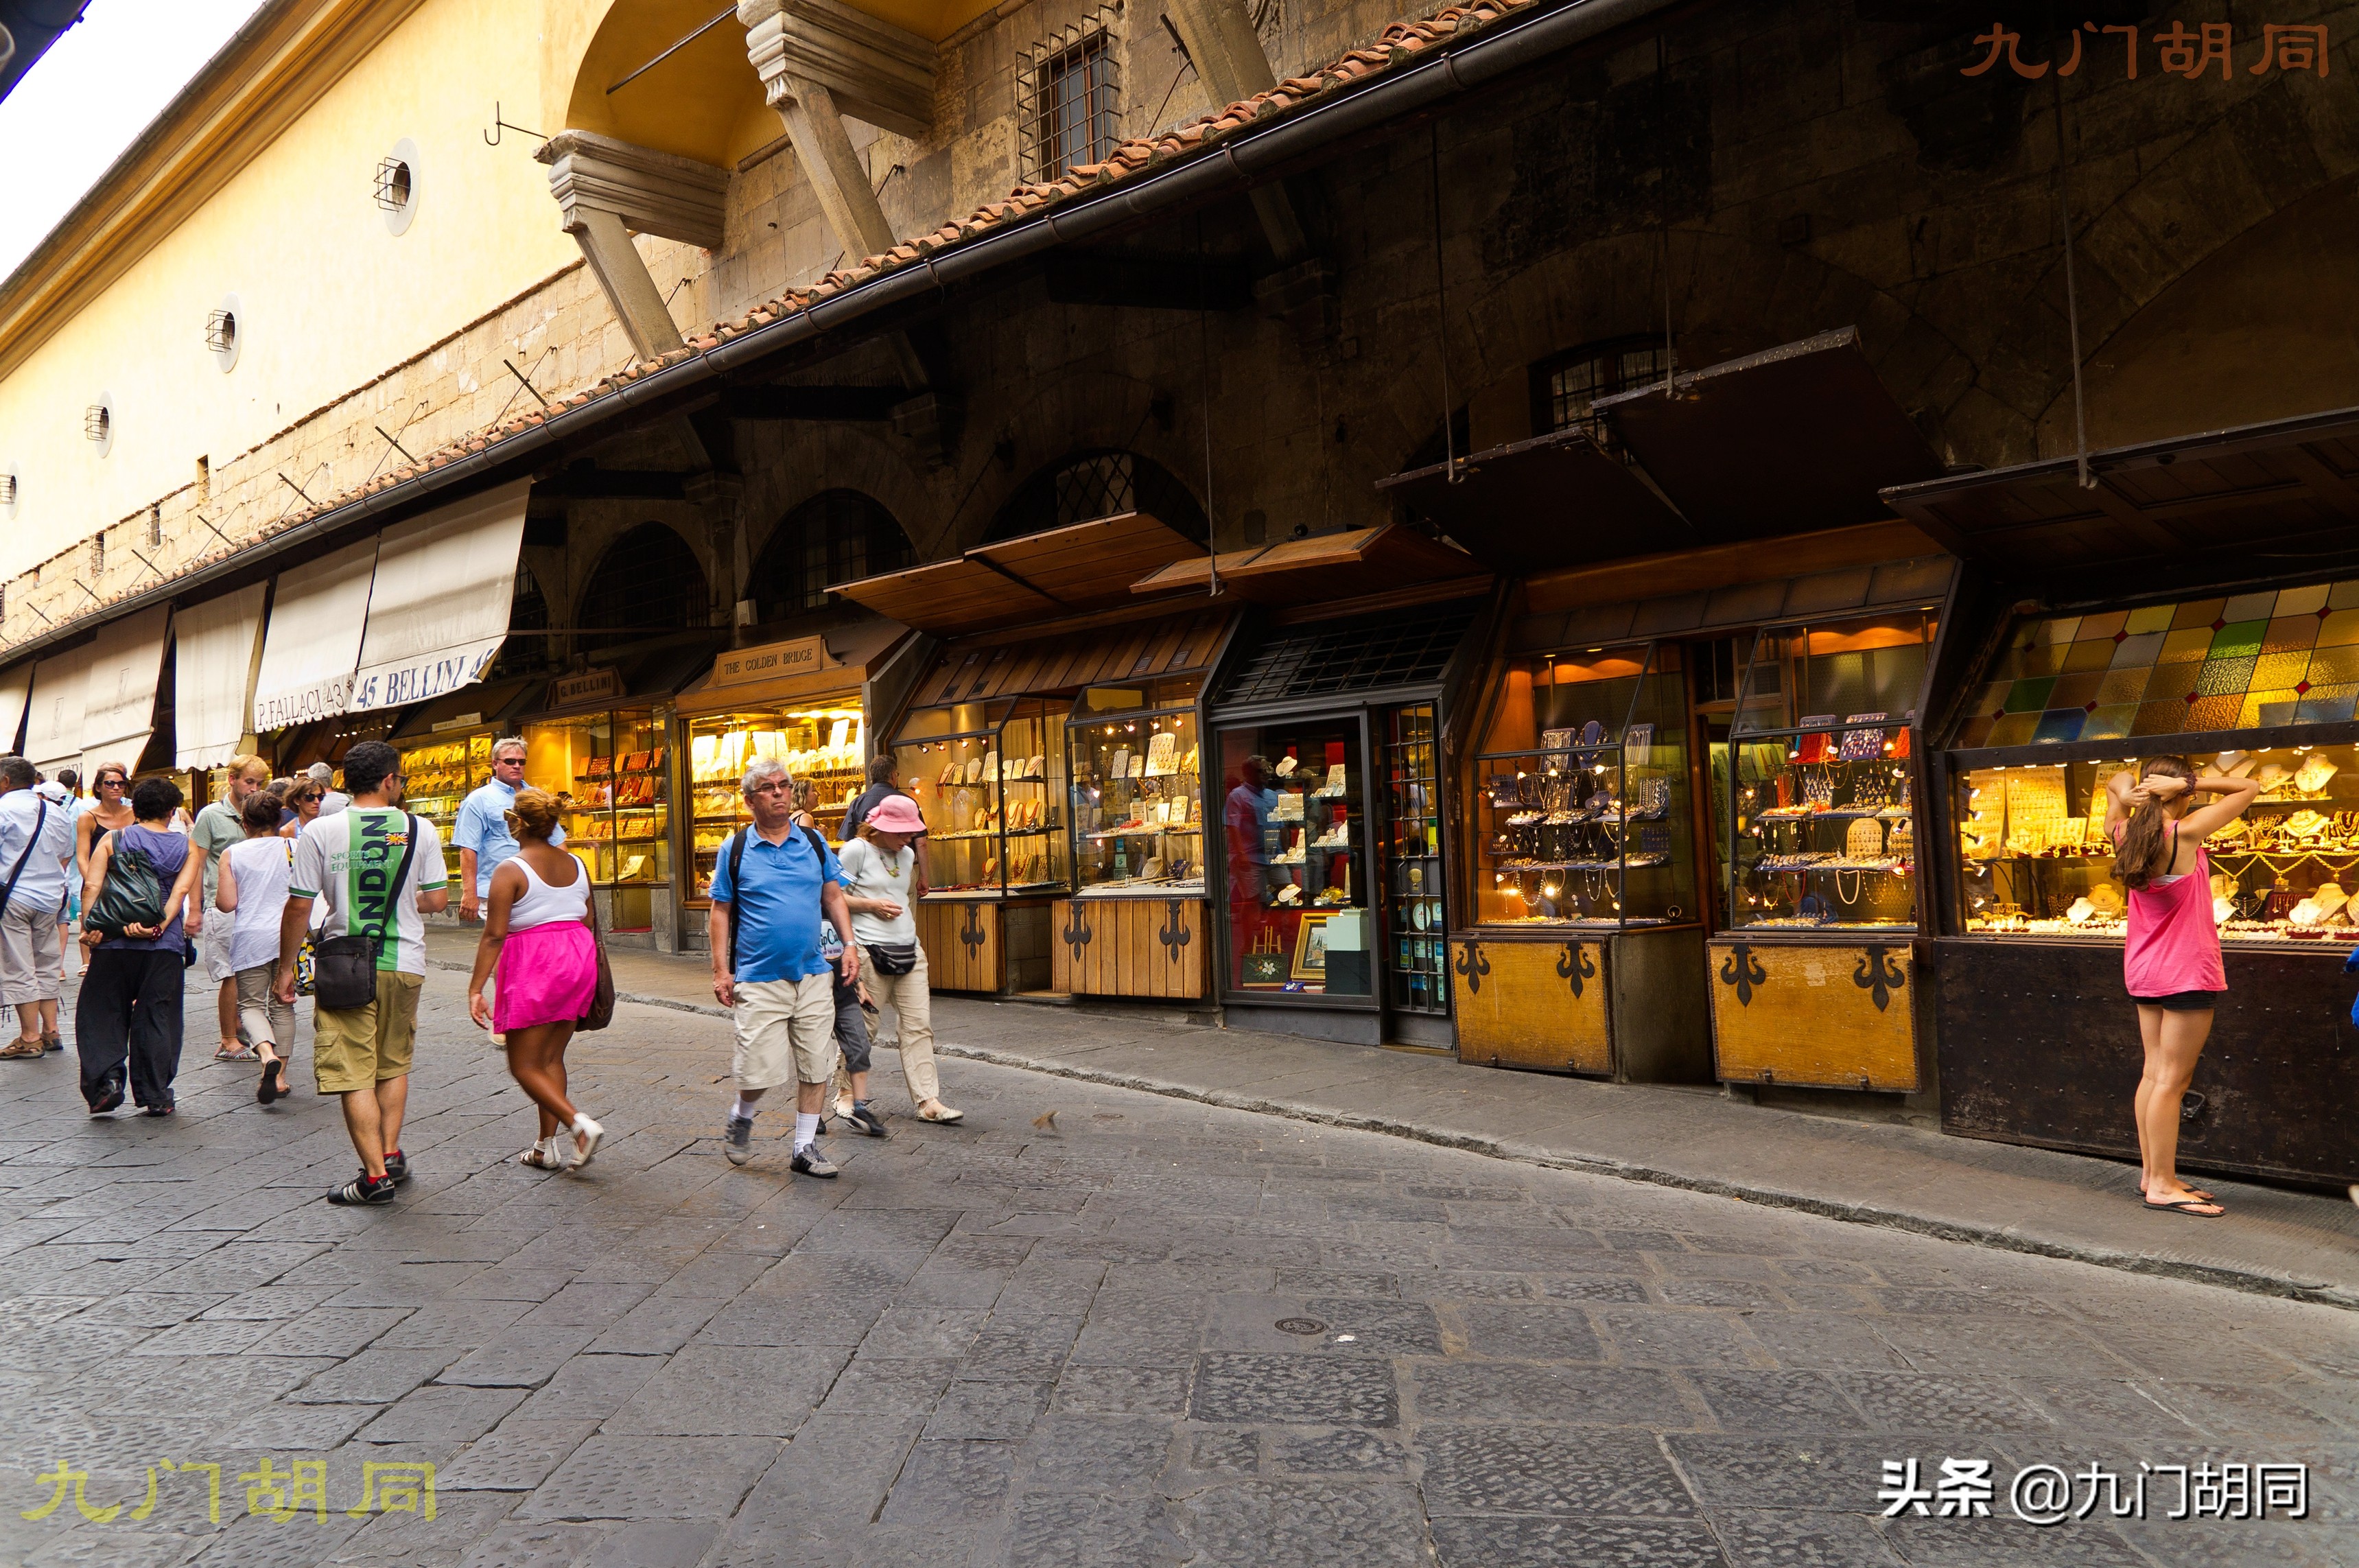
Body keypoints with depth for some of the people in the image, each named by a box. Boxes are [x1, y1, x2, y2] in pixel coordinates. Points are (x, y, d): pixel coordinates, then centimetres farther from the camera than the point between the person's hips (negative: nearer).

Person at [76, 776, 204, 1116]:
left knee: (102, 1013, 12)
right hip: (166, 945, 0)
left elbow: (92, 886, -7)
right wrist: (159, 925, -14)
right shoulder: (186, 847, 5)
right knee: (157, 1018, 6)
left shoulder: (112, 839, 4)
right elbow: (182, 891, -9)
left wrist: (88, 926, -10)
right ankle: (157, 1097, 8)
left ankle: (107, 1078, -4)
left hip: (114, 942, 0)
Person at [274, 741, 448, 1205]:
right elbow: (439, 900, 1)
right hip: (404, 963, 2)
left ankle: (376, 1174, 1)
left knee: (354, 1072, 3)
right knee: (393, 1062, 21)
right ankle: (391, 1154, 22)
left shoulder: (320, 832, -4)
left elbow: (299, 906, -4)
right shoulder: (420, 830, -2)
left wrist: (286, 968, 6)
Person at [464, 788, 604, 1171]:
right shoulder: (576, 865, 8)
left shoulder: (510, 871, -10)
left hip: (533, 966, -6)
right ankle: (547, 1146, 14)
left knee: (524, 1065, 3)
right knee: (552, 1058, 14)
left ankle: (580, 1124, -14)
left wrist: (475, 989, -11)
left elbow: (494, 935, -14)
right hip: (578, 959, 6)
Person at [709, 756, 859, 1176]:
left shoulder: (813, 842, 7)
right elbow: (721, 911, 2)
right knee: (760, 1068, -7)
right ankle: (742, 1118, 26)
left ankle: (806, 1146, 20)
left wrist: (849, 944, 3)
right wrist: (721, 970, -3)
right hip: (759, 979, -3)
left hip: (814, 975, 3)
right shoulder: (735, 849, 0)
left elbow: (833, 895, 14)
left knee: (815, 1065, 5)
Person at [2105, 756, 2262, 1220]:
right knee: (2173, 1079, -3)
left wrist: (2124, 792, -1)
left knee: (2155, 1072, 13)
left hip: (2144, 969, 7)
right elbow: (2251, 788, -9)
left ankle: (2151, 1172, 19)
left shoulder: (2123, 834, 1)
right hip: (2187, 972, -7)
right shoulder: (2185, 833, -16)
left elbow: (2115, 782, 20)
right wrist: (2188, 783, -14)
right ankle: (2162, 1185, 1)